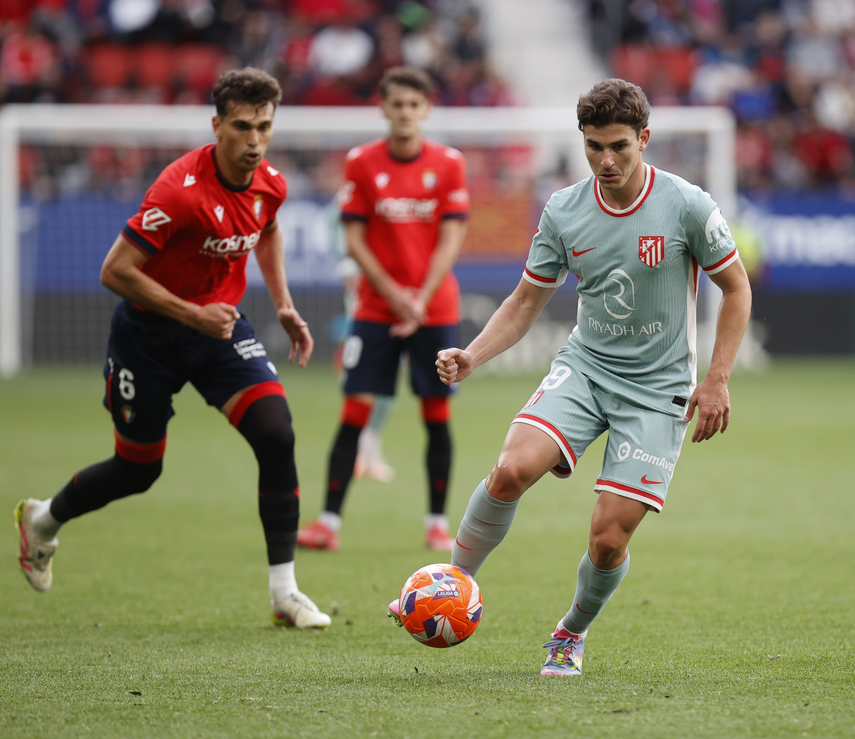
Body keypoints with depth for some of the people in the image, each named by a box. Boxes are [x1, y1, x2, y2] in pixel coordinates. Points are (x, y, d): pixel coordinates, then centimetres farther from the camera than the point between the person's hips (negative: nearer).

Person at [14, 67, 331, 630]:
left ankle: (285, 593, -10)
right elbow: (115, 271, -26)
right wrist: (192, 315, -28)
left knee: (276, 433, -17)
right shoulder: (182, 190, -28)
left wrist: (283, 304, 11)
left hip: (220, 322, 5)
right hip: (148, 334, -5)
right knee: (139, 470, 9)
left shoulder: (270, 185, -7)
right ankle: (43, 520, 42)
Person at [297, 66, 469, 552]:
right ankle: (329, 522, -6)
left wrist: (422, 298, -13)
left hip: (436, 307, 0)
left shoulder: (449, 164, 0)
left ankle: (438, 522, 11)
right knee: (356, 410, -7)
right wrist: (393, 294, -12)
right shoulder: (362, 163, -1)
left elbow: (451, 240, -3)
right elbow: (355, 239, -2)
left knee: (437, 415, 2)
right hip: (376, 307, 0)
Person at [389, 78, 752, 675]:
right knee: (512, 471, -25)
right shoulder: (564, 212, -2)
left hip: (658, 387, -2)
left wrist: (717, 380, -5)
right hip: (585, 365, 2)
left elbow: (736, 289, 1)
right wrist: (472, 356, -8)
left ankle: (573, 635, 21)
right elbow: (526, 302, 8)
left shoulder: (687, 206, -11)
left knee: (609, 537, -9)